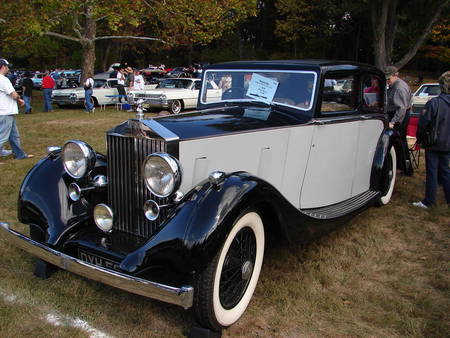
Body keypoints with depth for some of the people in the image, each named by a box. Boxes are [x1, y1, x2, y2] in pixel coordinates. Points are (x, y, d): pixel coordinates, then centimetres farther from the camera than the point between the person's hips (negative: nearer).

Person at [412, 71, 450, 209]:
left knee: (432, 172, 2)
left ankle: (428, 202, 9)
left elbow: (423, 123, -15)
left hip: (433, 143, -5)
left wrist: (419, 138, 0)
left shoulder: (434, 103, -19)